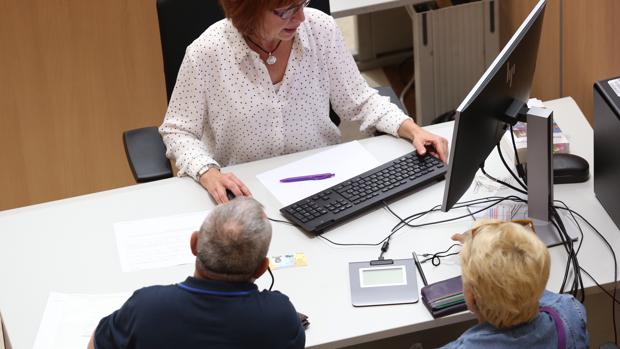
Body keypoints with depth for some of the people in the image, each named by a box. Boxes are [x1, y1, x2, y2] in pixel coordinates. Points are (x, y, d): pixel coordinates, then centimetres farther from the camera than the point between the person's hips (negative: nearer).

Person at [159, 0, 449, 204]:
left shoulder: (321, 28, -9)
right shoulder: (206, 53, -17)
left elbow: (359, 101, 4)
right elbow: (178, 132, -4)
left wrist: (412, 129, -11)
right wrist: (208, 174, -22)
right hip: (244, 189, -2)